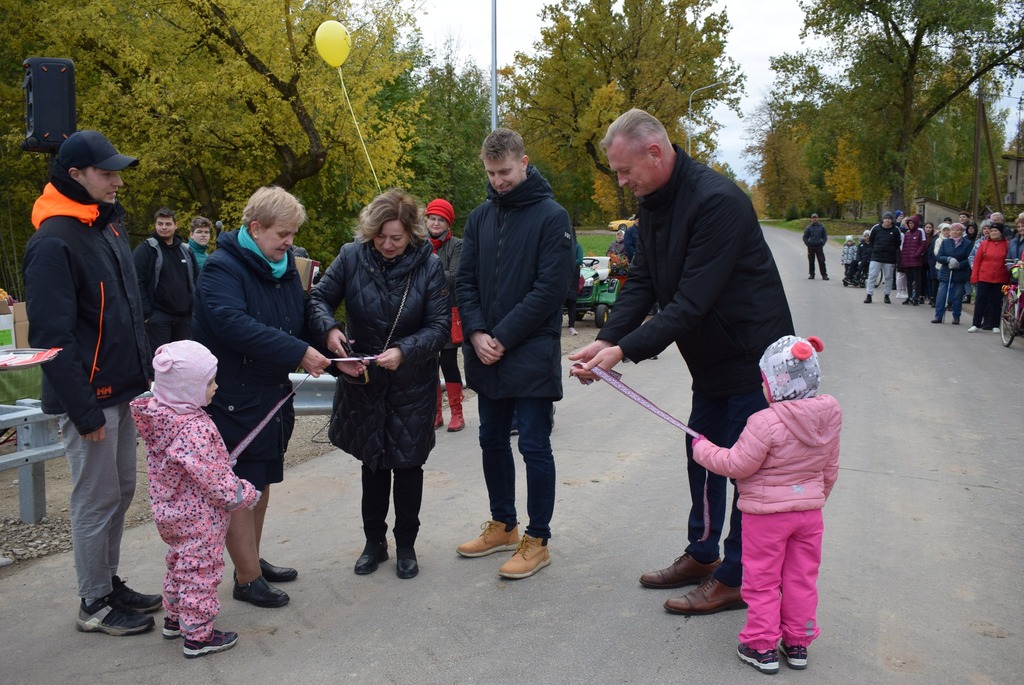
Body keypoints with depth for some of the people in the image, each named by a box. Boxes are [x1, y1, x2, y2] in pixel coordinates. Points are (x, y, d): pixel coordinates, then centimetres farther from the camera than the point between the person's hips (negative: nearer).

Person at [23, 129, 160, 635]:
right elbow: (52, 337, -19)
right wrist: (84, 409, -19)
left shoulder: (109, 226, 11)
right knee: (96, 499, 2)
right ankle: (94, 605, 17)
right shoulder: (54, 244, -17)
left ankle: (109, 584, 32)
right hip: (90, 397, -9)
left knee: (120, 492, 17)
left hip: (122, 390, 9)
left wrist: (143, 373, 15)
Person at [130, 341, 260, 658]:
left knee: (179, 564, 25)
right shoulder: (196, 429, -30)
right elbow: (216, 480, -26)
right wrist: (246, 494, -11)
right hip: (200, 520, -9)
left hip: (171, 513, 9)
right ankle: (198, 636, 16)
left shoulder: (161, 416, -2)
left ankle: (174, 619, 41)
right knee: (200, 573, 4)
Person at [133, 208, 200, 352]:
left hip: (185, 316, 6)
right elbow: (137, 282, -11)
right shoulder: (145, 249, -4)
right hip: (158, 316, -5)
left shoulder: (186, 250, 13)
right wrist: (146, 313, -15)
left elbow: (196, 281, 18)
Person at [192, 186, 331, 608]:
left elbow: (301, 317, 17)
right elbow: (233, 324, -32)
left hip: (272, 396, 9)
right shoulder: (222, 269, -16)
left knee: (261, 481, 18)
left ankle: (252, 560, 33)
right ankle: (247, 579, 11)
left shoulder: (284, 267, 10)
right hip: (233, 397, -8)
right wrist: (298, 352, -32)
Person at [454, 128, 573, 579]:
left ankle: (537, 541, 14)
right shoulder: (480, 217, 10)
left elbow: (550, 288, -14)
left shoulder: (552, 217, -7)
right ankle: (503, 526, 32)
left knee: (534, 446, 1)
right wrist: (477, 333, -8)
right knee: (492, 441, 15)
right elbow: (465, 280, 9)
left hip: (531, 354, -6)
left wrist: (503, 338, -15)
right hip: (485, 355, 6)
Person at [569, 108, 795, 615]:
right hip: (710, 359, 9)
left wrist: (626, 350, -30)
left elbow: (693, 301, -30)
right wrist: (607, 339, -14)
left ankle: (734, 579, 15)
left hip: (752, 355, -9)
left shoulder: (718, 202, -27)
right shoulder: (654, 203, 3)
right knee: (702, 458, 17)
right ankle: (701, 555, 34)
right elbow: (642, 283, 0)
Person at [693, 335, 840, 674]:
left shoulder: (767, 422, -26)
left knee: (762, 581, 8)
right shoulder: (829, 415, -4)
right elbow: (830, 468, 8)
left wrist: (703, 449, -4)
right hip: (809, 511, 6)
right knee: (801, 579, 16)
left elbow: (737, 465, -19)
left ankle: (762, 647, 17)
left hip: (766, 514, -6)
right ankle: (797, 643, 27)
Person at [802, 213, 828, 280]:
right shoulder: (809, 227, 1)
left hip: (819, 246, 0)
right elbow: (805, 237, 7)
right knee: (811, 261, 5)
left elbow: (825, 236, 11)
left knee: (821, 261, -4)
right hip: (811, 246, 0)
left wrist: (823, 243, 0)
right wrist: (807, 244, -3)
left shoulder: (821, 227, 4)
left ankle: (824, 275, -2)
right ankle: (811, 274, 16)